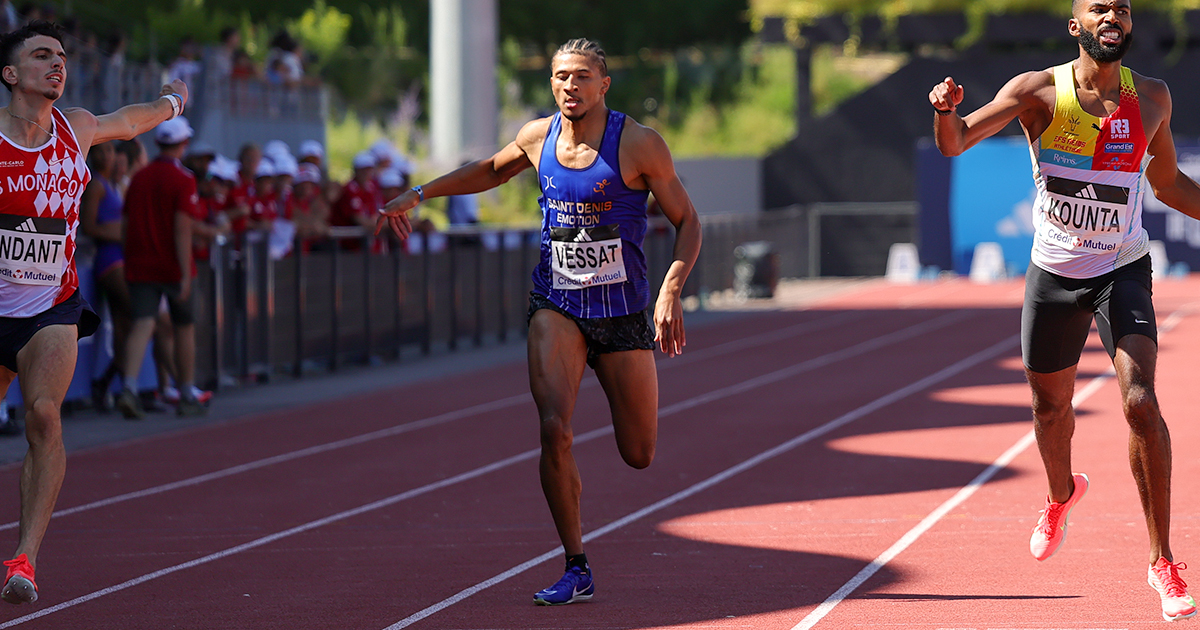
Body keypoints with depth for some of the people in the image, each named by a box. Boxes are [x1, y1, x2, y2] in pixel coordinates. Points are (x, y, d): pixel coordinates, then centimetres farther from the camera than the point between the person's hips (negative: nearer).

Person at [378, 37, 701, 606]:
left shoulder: (639, 144, -10)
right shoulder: (538, 138, 1)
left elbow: (687, 222, -5)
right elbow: (491, 171, 24)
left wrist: (671, 292, -19)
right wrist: (418, 195, 19)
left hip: (623, 310, -2)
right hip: (556, 306, 2)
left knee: (638, 455, 6)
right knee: (554, 431, -20)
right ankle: (577, 569, -8)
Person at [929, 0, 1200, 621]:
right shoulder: (1039, 91, -9)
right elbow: (956, 143, -17)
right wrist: (946, 110, -39)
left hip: (1122, 271, 0)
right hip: (1054, 273, 0)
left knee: (1140, 402, -18)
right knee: (1050, 408, 15)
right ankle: (1061, 495, 50)